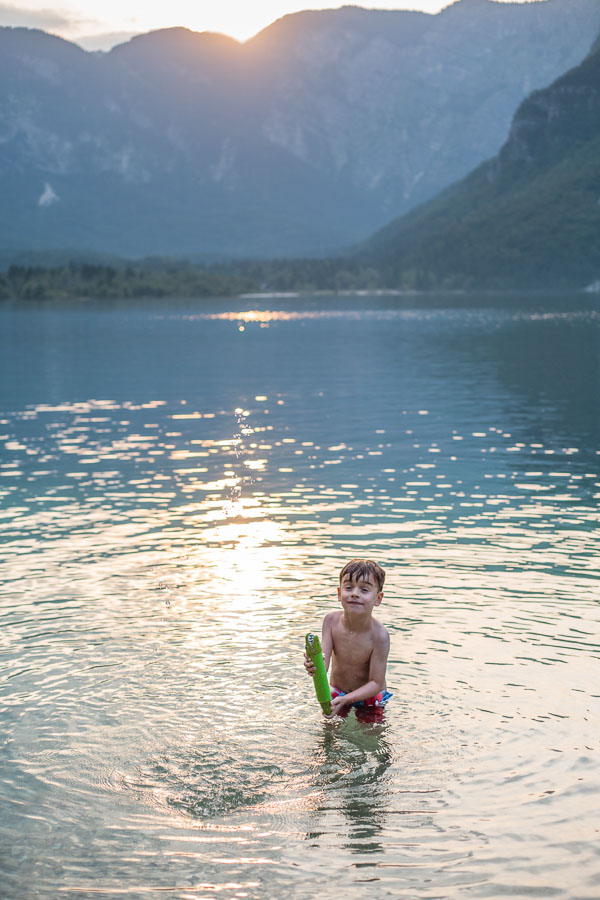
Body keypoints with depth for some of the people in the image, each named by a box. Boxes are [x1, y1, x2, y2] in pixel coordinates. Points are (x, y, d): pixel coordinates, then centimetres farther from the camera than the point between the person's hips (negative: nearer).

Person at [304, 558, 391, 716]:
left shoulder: (379, 635, -28)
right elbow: (323, 663, -19)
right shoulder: (331, 620, -15)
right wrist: (313, 665, -44)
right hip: (336, 692, 3)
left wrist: (345, 699, -37)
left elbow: (376, 683, -24)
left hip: (369, 697, -3)